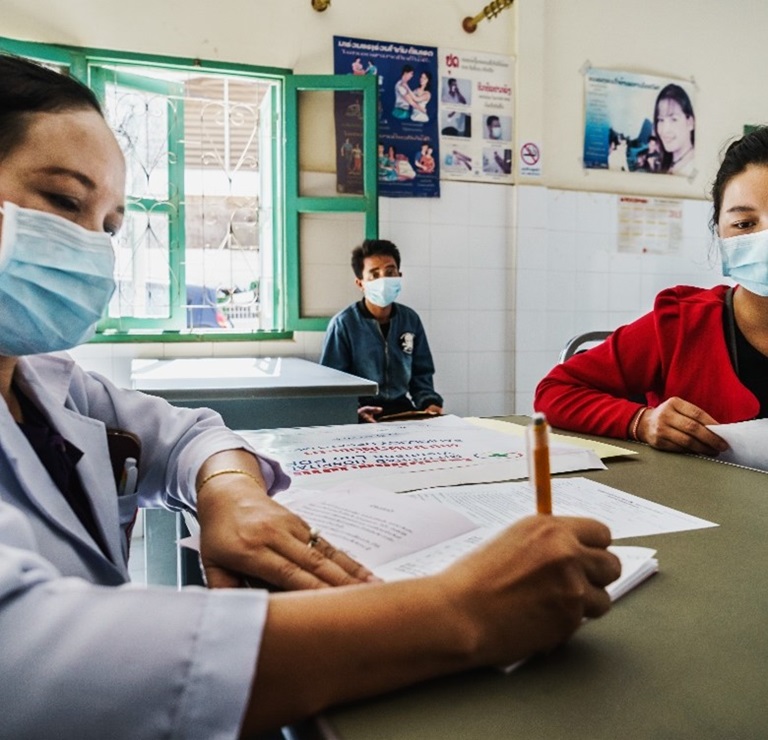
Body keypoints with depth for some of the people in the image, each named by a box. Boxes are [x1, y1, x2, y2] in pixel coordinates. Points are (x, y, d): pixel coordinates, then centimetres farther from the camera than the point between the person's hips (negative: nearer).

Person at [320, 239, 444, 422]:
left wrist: (429, 401, -6)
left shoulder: (411, 319, 5)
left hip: (401, 407, 4)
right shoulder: (343, 324, -9)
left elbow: (421, 372, 12)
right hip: (363, 413, -4)